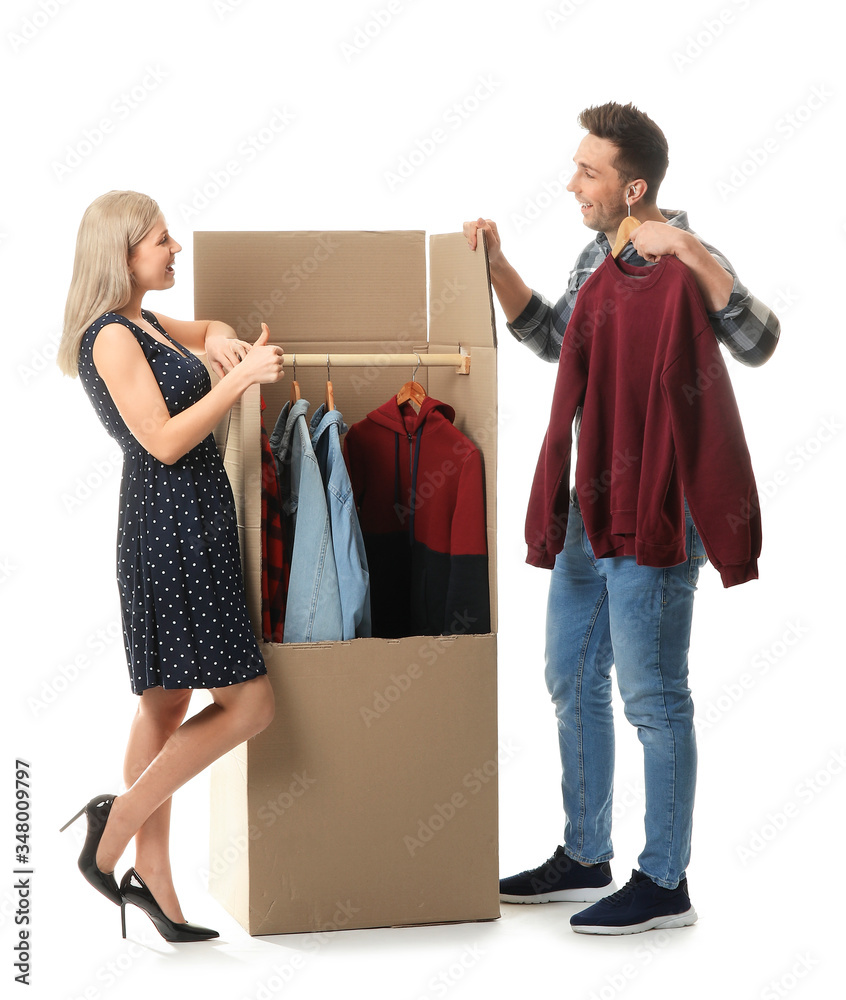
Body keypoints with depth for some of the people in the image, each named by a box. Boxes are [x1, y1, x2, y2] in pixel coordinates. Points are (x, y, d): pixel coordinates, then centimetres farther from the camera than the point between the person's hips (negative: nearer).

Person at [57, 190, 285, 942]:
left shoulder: (145, 324, 16)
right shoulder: (111, 338, -14)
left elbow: (211, 333, 35)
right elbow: (164, 440, -20)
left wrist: (216, 340, 12)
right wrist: (242, 377, -21)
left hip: (189, 525, 10)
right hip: (171, 529, -10)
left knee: (168, 704, 11)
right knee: (249, 704, -8)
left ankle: (152, 877, 17)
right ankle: (115, 829, -1)